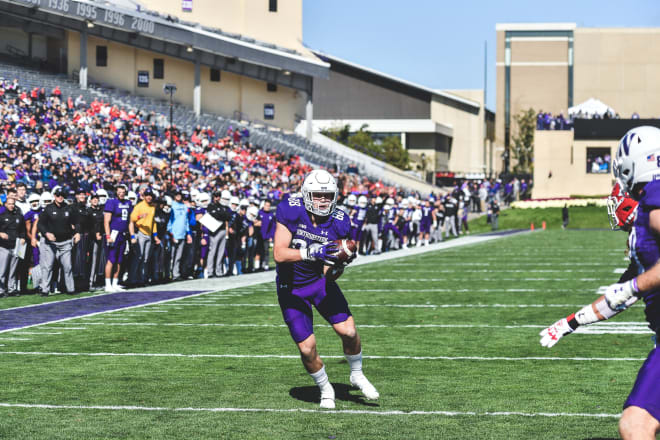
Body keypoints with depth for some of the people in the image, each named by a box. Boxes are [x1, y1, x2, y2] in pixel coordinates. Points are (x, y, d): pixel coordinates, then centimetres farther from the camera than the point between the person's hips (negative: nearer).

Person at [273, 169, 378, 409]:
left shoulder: (338, 222, -12)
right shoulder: (291, 211, -20)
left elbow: (328, 274, -8)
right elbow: (279, 254, -28)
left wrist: (337, 266, -31)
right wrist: (311, 252, -40)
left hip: (320, 282, 2)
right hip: (291, 288, -2)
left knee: (349, 331, -10)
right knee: (307, 348, -5)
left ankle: (357, 375, 20)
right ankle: (325, 389, 22)